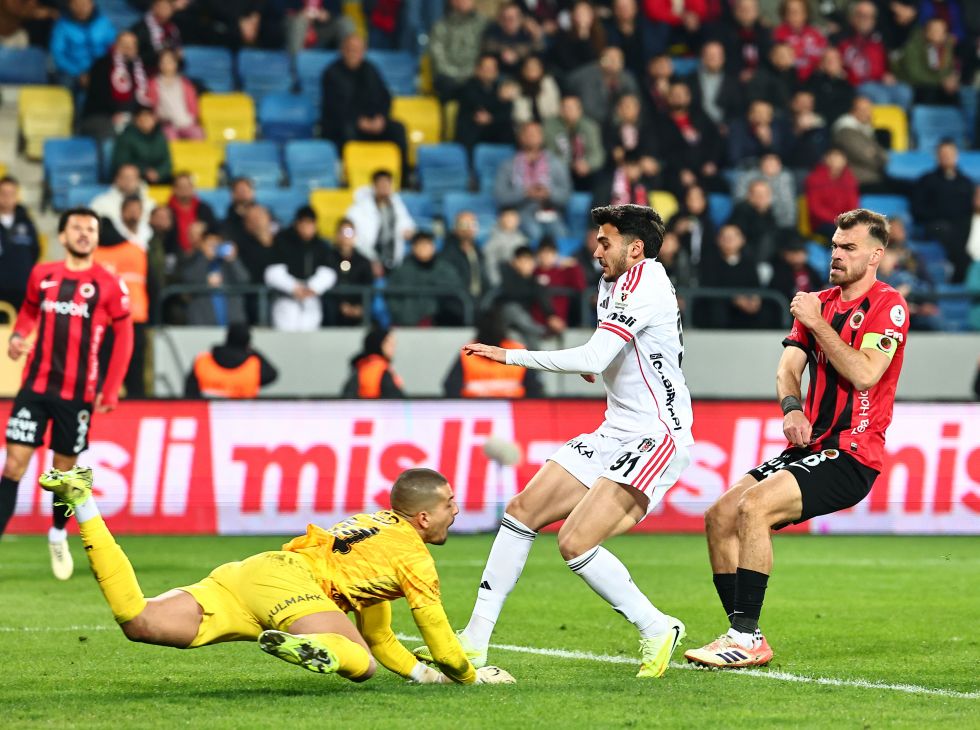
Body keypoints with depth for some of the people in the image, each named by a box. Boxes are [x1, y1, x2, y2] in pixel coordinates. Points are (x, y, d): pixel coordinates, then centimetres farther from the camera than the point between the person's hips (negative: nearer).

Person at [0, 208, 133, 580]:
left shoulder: (108, 286, -3)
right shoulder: (41, 275, 5)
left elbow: (124, 338, 1)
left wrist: (109, 392, -4)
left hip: (78, 393, -1)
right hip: (36, 385, 1)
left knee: (65, 468, 9)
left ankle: (58, 535, 33)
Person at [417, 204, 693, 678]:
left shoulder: (643, 283, -17)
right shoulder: (615, 284, 14)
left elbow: (592, 359, -26)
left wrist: (508, 355, -22)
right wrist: (594, 363, 10)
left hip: (655, 437, -10)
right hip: (615, 433, 10)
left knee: (575, 542, -21)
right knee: (522, 511, 3)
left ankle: (657, 630, -4)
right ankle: (474, 642, 7)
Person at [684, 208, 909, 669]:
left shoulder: (888, 306, -6)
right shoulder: (821, 302, 16)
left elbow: (864, 373, -20)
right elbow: (789, 366, 7)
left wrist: (817, 322, -16)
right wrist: (791, 408, -14)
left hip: (851, 456, -8)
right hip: (809, 448, 8)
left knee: (753, 506, -26)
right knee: (720, 515, -5)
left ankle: (747, 638, -23)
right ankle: (742, 635, -1)